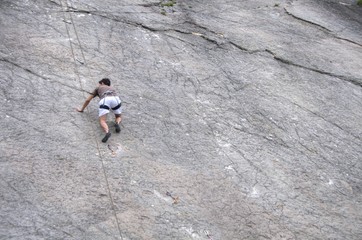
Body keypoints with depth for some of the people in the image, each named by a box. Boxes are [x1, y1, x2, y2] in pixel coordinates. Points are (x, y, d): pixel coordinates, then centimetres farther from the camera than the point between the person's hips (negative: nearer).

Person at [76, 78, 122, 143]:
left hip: (105, 100, -2)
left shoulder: (98, 88, 37)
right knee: (118, 117, 23)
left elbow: (88, 100, 39)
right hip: (115, 99, 2)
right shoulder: (112, 88, 43)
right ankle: (117, 123, -13)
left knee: (102, 121, -8)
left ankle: (107, 132, -41)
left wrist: (81, 109, 52)